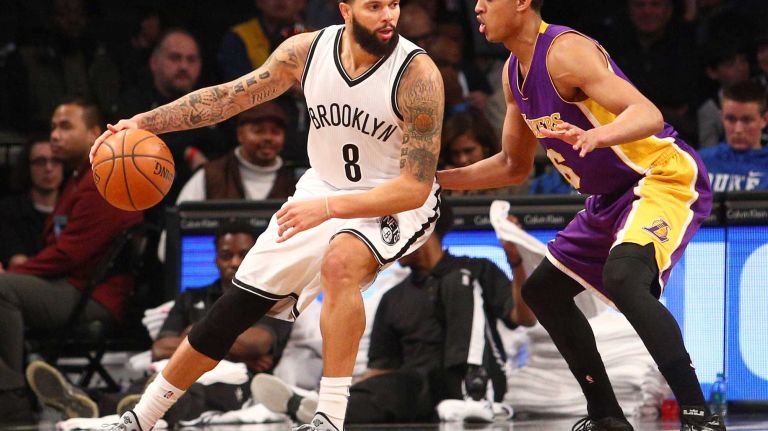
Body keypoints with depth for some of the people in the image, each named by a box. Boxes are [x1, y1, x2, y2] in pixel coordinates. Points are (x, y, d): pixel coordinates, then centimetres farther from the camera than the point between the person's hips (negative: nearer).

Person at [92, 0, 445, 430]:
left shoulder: (418, 75, -26)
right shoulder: (307, 51, -12)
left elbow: (415, 188, -28)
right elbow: (229, 96, 1)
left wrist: (328, 208, -38)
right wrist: (143, 122, -8)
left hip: (397, 203, -5)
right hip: (322, 189, 5)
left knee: (340, 262, -38)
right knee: (232, 312, 6)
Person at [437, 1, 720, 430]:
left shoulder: (565, 52, -21)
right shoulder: (515, 72, 9)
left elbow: (648, 114, -32)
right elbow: (514, 166, 22)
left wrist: (598, 136, -52)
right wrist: (437, 179, 14)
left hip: (666, 178, -11)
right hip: (613, 194, 11)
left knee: (622, 276, -35)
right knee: (543, 290, 15)